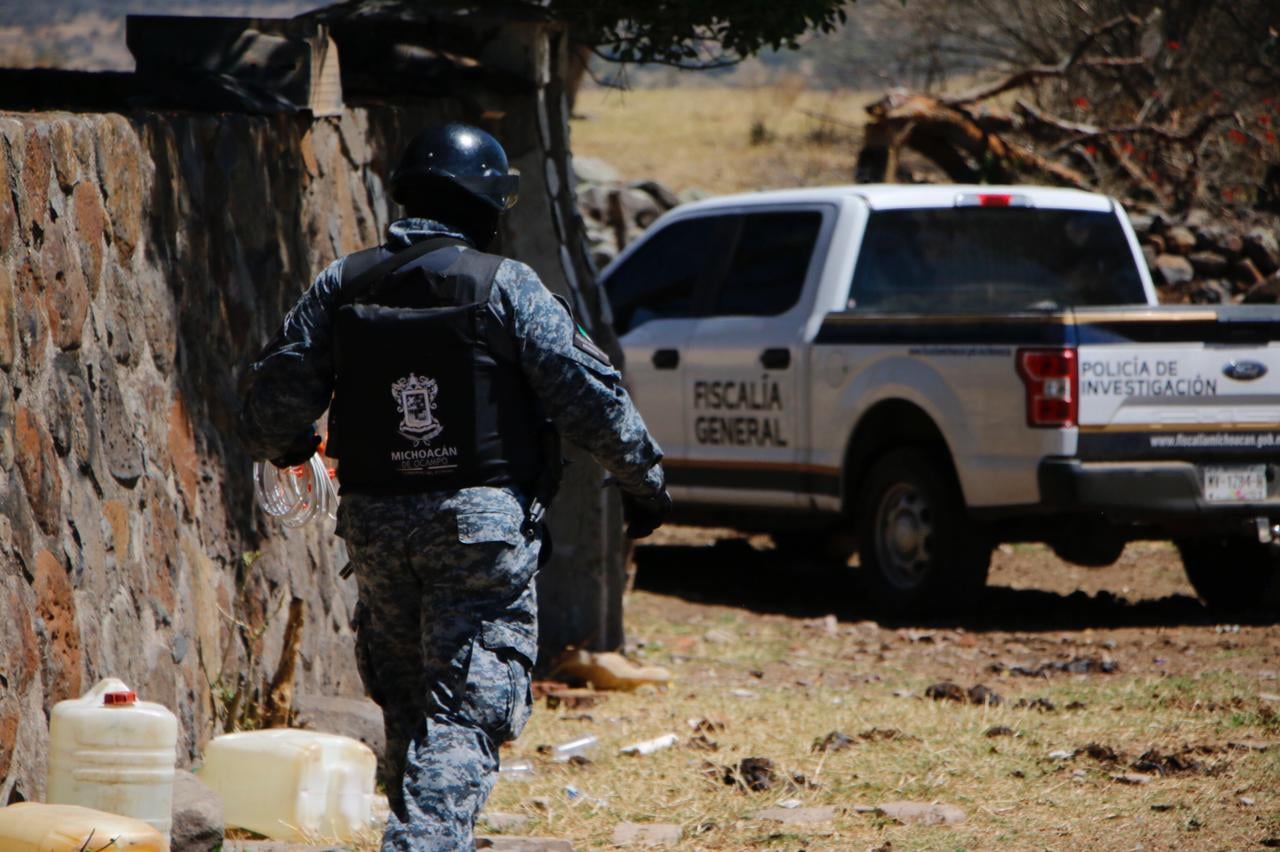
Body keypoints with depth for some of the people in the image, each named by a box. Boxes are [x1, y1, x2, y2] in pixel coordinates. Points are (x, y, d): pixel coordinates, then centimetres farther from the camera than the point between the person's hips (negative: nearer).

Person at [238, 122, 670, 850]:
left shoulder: (342, 287, 3)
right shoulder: (506, 287, -8)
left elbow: (274, 402, 8)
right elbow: (593, 398, -8)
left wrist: (287, 448, 31)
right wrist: (646, 482, 5)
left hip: (376, 526, 4)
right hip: (483, 523, -4)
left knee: (408, 706, 18)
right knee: (464, 712, -5)